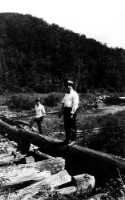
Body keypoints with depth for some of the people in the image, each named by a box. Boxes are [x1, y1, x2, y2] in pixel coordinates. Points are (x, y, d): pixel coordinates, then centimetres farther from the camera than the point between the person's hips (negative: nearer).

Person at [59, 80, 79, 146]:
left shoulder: (74, 94, -6)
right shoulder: (66, 94, 19)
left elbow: (75, 104, -14)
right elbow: (63, 103, 21)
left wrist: (72, 113, -21)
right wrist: (61, 111, 16)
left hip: (71, 110, -8)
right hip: (66, 110, 8)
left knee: (72, 126, -3)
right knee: (66, 125, 11)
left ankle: (73, 140, 4)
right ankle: (67, 139, 23)